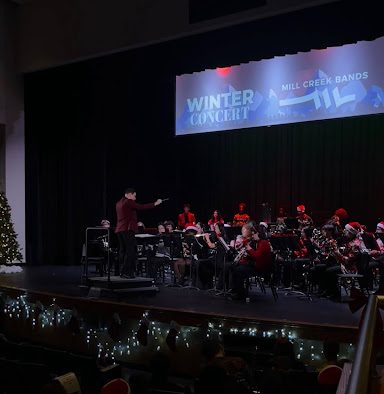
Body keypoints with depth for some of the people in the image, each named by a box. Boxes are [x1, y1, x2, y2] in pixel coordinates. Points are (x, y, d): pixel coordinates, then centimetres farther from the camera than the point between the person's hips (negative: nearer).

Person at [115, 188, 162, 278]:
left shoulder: (119, 203, 18)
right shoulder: (129, 202, -8)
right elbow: (141, 207, -10)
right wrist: (155, 203, -4)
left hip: (119, 230, 9)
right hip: (128, 229, -9)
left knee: (122, 251, 10)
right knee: (130, 251, -7)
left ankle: (122, 272, 11)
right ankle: (126, 272, -10)